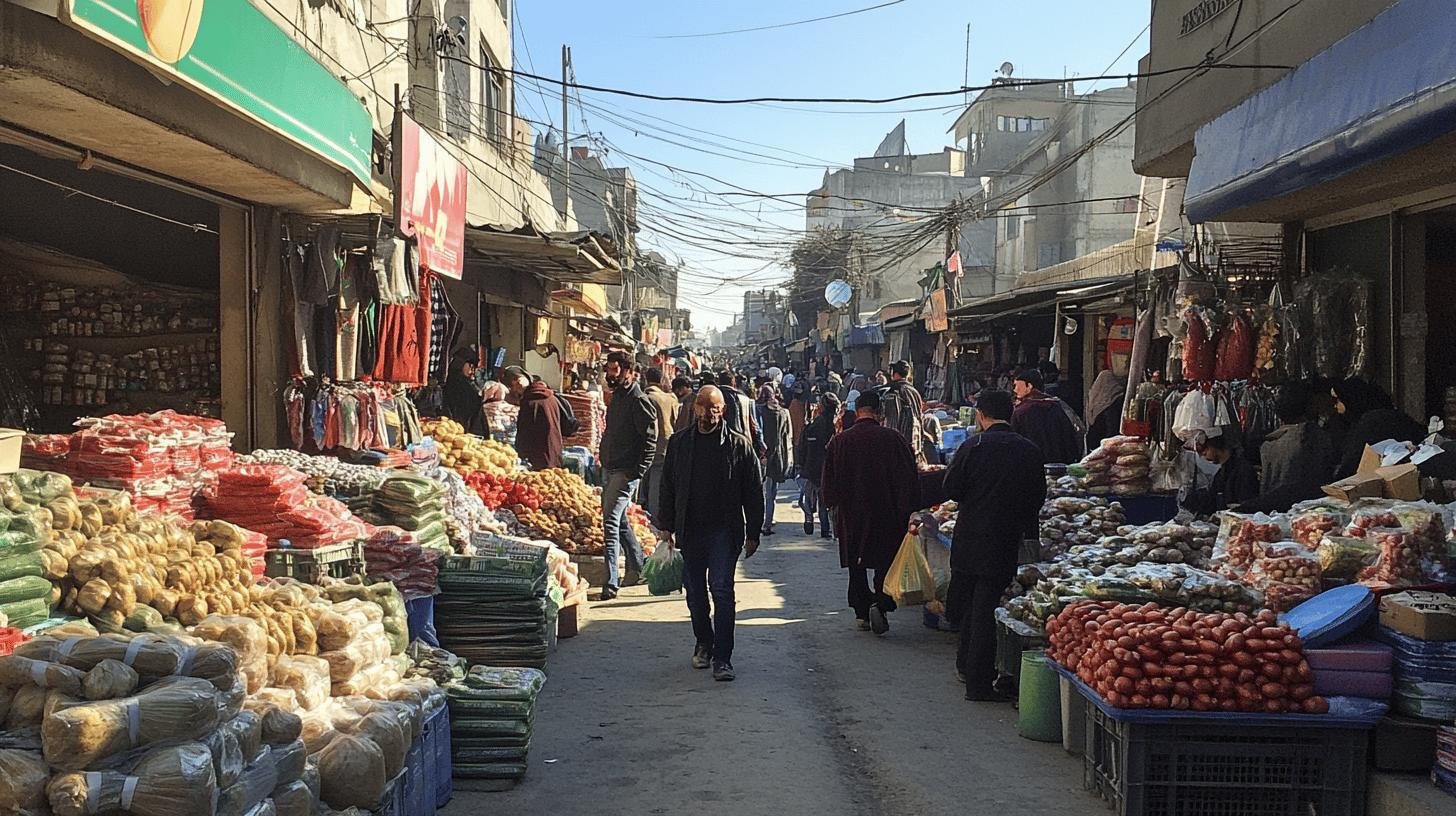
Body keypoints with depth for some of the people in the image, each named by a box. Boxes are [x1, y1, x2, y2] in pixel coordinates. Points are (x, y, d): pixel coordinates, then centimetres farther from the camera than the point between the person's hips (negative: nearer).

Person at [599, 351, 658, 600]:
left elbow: (650, 440, -16)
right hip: (609, 469, 10)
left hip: (625, 472, -10)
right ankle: (637, 571, 30)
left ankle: (611, 583, -13)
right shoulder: (617, 397, 16)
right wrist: (604, 464, 18)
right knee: (620, 521, 16)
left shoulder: (639, 401, -12)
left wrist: (637, 472, -19)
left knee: (611, 522, -13)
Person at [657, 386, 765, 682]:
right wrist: (667, 527, 8)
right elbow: (668, 488, 12)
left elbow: (753, 492, 2)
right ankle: (704, 644, 31)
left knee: (721, 589, -10)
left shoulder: (739, 445, -1)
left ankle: (722, 658, -6)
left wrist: (753, 533, 0)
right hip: (690, 530, 3)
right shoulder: (679, 443, 7)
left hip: (724, 530, -3)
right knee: (694, 591, 12)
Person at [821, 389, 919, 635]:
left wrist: (835, 507, 16)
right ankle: (880, 603, -11)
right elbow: (910, 478, -5)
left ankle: (861, 612, 16)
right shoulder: (894, 439, -9)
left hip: (851, 515, 2)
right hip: (887, 514, -2)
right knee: (886, 562, 8)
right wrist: (907, 511, 4)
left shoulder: (839, 441, -4)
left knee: (856, 564, 13)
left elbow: (829, 482, 2)